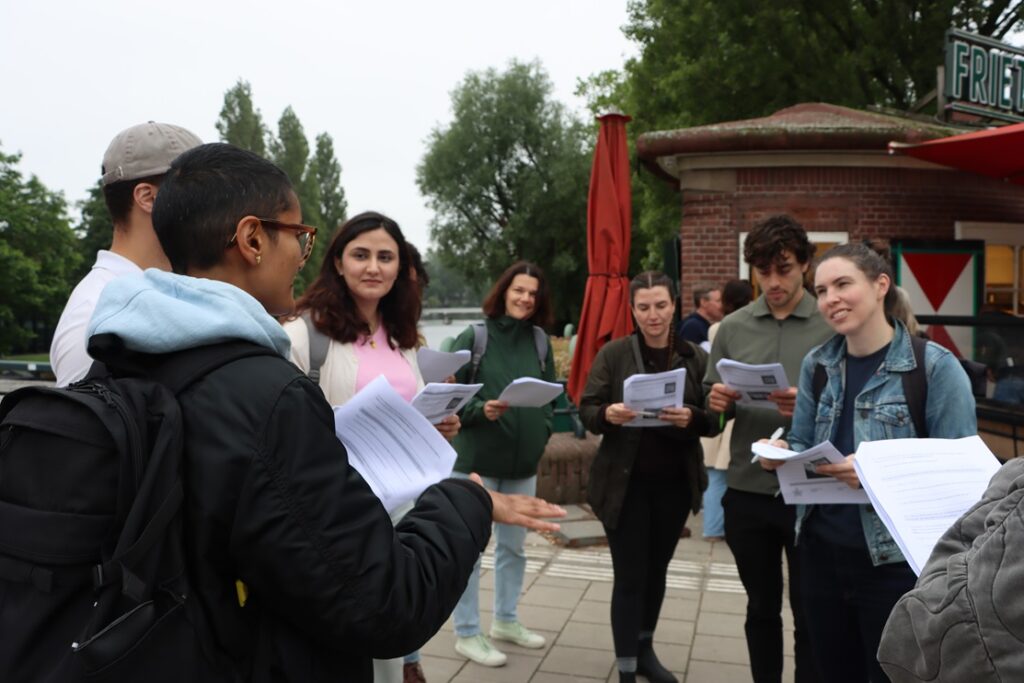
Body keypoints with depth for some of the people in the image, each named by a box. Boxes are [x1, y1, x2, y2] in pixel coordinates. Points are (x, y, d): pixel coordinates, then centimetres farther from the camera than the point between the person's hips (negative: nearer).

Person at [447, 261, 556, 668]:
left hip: (524, 460, 5)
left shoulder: (540, 341, 4)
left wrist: (542, 433, -1)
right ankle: (467, 634, 18)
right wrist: (482, 410, -23)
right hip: (476, 459, -5)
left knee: (513, 545, 17)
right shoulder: (473, 338, -8)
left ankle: (505, 620, 35)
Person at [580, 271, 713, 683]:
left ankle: (645, 650, 39)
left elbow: (714, 420, 1)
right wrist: (607, 414, -27)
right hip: (625, 483, -3)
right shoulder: (613, 354, -5)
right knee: (629, 576, 0)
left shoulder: (696, 357, 1)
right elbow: (586, 411, -5)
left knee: (657, 569, 19)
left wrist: (691, 418, -21)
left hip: (675, 483, 3)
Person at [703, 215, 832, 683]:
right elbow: (713, 403, 9)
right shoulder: (733, 328, 4)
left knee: (810, 614, 10)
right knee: (761, 608, 18)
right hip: (747, 492, 3)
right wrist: (719, 403, -13)